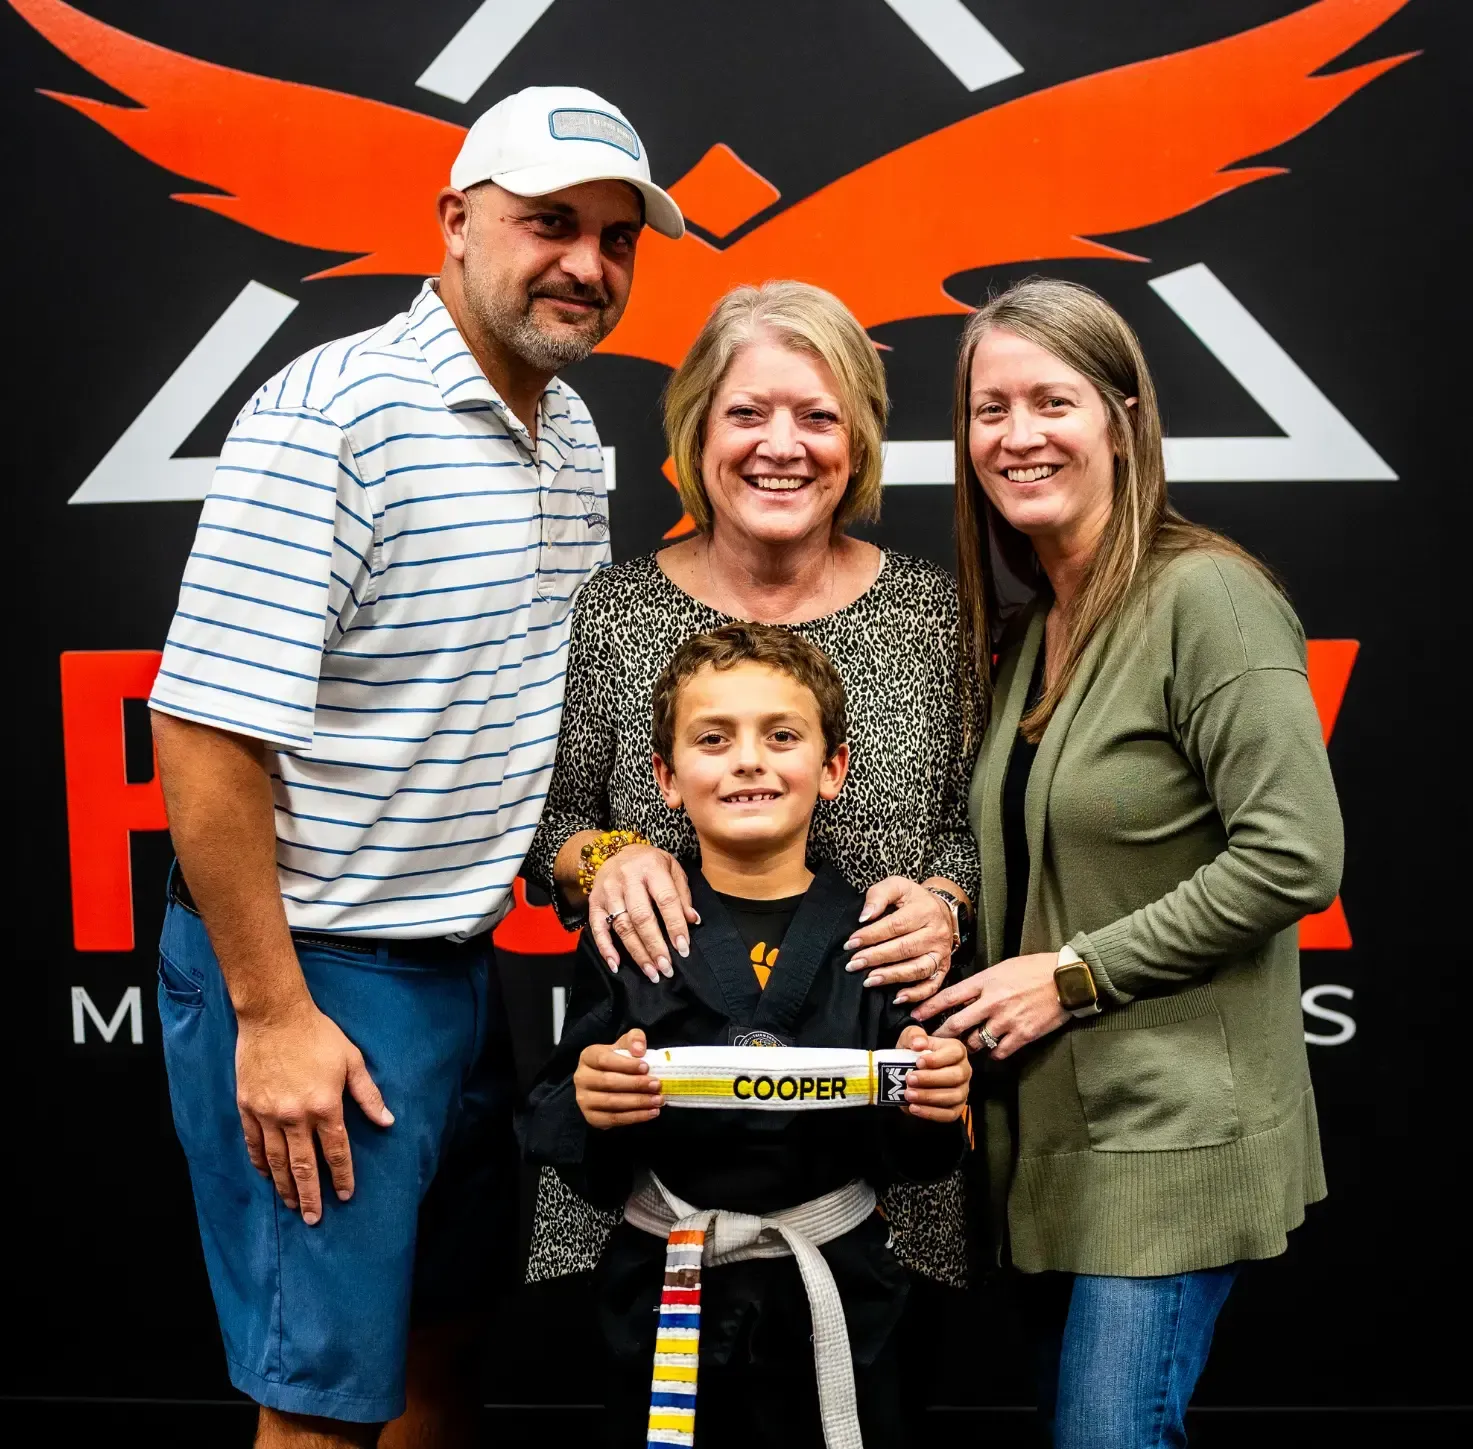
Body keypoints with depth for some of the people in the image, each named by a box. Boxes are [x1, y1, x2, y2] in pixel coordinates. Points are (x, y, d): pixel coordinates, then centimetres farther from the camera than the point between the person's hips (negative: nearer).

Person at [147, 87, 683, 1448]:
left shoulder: (575, 432, 8)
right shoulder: (332, 414, -18)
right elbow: (205, 726, -21)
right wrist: (272, 1013, -19)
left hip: (462, 965, 8)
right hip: (310, 974, -8)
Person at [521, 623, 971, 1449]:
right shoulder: (625, 937, -5)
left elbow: (917, 1159, 3)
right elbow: (573, 1159, -2)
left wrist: (936, 1108, -18)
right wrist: (588, 1106, -22)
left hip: (837, 1294, 1)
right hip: (665, 1302, 0)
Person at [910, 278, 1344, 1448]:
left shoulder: (1205, 597, -14)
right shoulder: (1026, 629, 11)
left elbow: (1296, 858, -20)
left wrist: (1075, 974, -17)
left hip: (1173, 1126, -8)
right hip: (1053, 1121, 8)